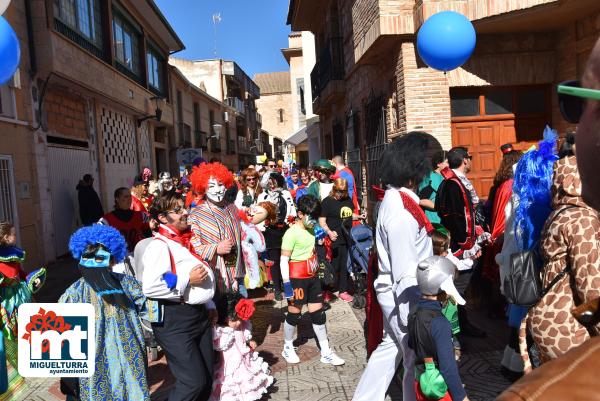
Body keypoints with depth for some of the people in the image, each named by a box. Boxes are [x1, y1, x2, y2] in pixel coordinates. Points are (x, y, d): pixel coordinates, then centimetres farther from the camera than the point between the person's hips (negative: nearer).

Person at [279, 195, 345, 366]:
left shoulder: (311, 230, 7)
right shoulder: (292, 233, -16)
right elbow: (284, 260, -17)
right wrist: (286, 284, -18)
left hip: (312, 277, 7)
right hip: (297, 279, -7)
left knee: (318, 313, 10)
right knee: (294, 314, 8)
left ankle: (326, 352, 20)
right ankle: (288, 348, 30)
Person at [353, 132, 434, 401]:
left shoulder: (394, 198, 5)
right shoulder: (401, 209, -25)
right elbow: (405, 270, -24)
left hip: (393, 291, 10)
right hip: (404, 295, -10)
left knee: (391, 346, 22)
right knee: (418, 357, 8)